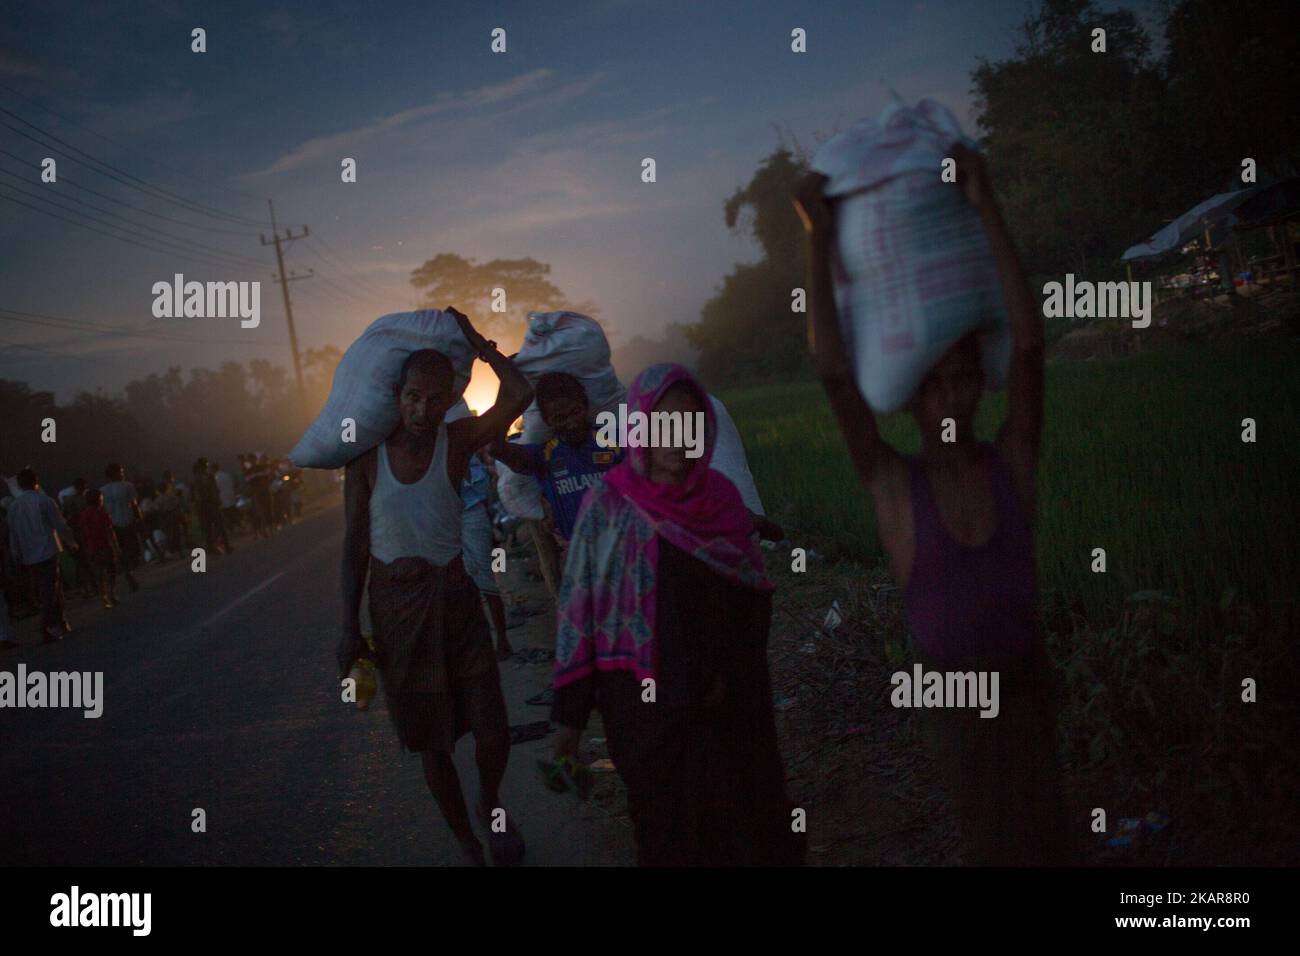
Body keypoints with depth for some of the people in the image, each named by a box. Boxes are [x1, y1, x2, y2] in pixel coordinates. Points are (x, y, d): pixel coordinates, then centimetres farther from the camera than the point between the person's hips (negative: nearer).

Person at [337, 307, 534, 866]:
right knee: (432, 742, 8)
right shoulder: (368, 453, -6)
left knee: (492, 735, -1)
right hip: (395, 608, 0)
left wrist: (475, 341, -12)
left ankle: (489, 808, 32)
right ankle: (467, 845, 27)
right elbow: (355, 542, 0)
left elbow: (518, 395, -25)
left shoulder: (458, 441, -9)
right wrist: (350, 627, -4)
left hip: (455, 598, 0)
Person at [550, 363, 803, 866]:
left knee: (744, 827, 4)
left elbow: (755, 594, 7)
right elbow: (578, 609, -3)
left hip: (727, 703, 2)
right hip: (642, 700, -2)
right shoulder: (607, 504, -7)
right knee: (666, 831, 7)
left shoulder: (721, 497, 0)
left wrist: (731, 671, -6)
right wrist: (570, 711, -3)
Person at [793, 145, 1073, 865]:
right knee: (989, 831, 15)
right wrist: (818, 239, -23)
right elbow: (832, 370, -22)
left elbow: (1027, 343, -22)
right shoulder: (890, 484, -13)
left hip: (1026, 679, 1)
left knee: (1040, 824, 12)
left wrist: (987, 208, -25)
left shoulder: (1012, 463, -10)